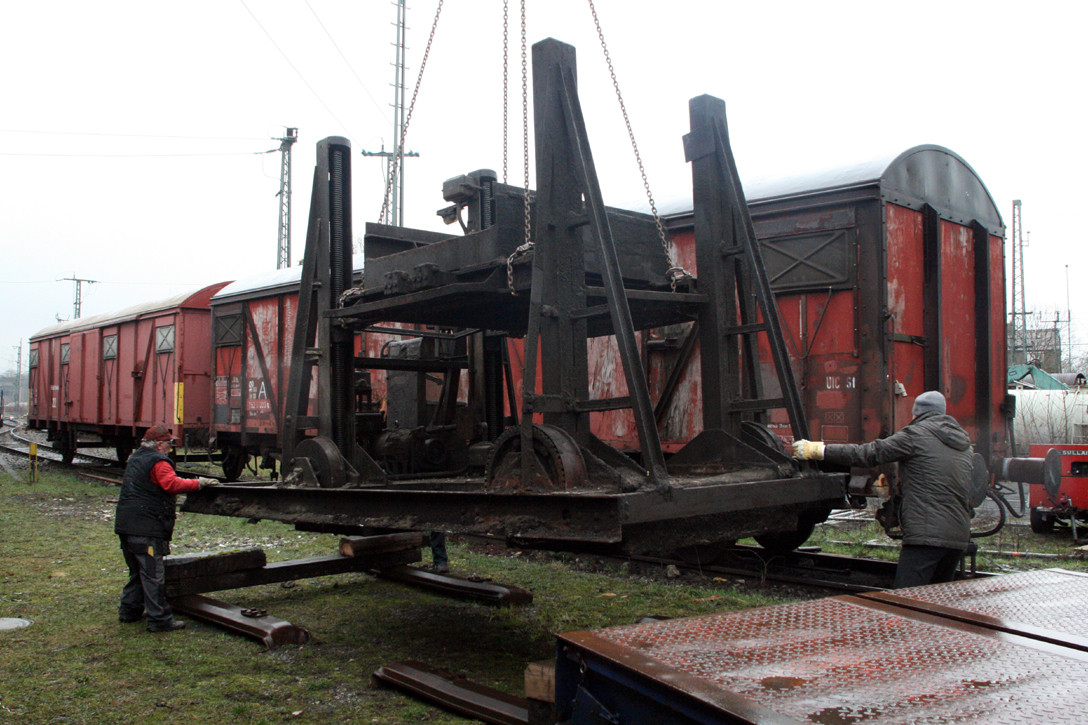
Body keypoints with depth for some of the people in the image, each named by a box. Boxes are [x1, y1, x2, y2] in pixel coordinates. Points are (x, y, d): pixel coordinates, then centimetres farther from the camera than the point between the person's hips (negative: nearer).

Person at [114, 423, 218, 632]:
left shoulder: (135, 458, 19)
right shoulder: (159, 462, -12)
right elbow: (171, 484, -26)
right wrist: (197, 483, -20)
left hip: (126, 525, 10)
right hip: (146, 528, -10)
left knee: (137, 570, 21)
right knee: (153, 574, -5)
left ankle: (129, 610, 28)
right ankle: (159, 619, -2)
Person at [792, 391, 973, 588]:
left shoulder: (915, 434, -3)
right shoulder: (965, 443, 20)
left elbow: (870, 454, -7)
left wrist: (819, 450, -3)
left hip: (926, 536, -8)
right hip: (959, 537, 8)